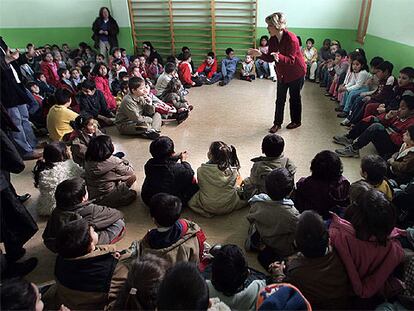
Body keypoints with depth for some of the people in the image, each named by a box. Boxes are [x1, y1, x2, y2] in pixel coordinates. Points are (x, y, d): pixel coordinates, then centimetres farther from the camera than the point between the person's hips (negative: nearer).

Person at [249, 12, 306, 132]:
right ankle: (277, 123, 16)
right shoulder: (272, 40, -6)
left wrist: (279, 57, -45)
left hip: (296, 73, -6)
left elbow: (291, 60, -28)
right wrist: (260, 54, -19)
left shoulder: (291, 39, -26)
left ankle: (296, 121, 27)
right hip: (282, 73, 6)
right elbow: (270, 58, -2)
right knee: (280, 99, 7)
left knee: (294, 97, 8)